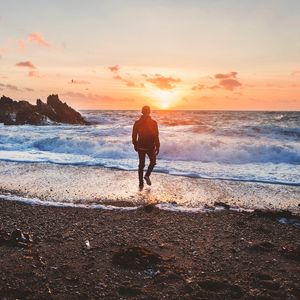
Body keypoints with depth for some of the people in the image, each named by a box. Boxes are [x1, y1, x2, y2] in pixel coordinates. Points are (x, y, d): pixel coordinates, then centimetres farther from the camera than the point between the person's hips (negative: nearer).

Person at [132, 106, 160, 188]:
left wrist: (135, 145, 15)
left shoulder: (137, 123, -3)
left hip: (140, 147, 2)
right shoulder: (153, 123, -10)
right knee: (153, 162, 20)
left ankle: (141, 183, 11)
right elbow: (156, 136, -10)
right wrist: (157, 147, -2)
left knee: (141, 164, 11)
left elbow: (134, 135, 2)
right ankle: (147, 175, -2)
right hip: (151, 147, -2)